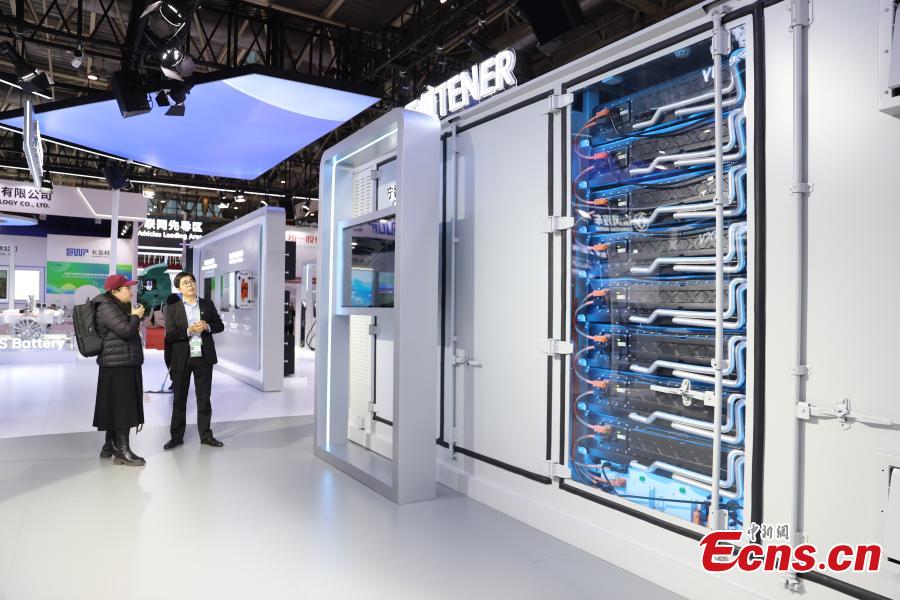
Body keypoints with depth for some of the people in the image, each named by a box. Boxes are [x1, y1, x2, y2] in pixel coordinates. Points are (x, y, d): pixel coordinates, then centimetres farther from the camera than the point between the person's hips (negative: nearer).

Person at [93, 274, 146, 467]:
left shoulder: (117, 307, 18)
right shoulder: (106, 308, -14)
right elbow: (126, 330, -24)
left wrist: (134, 317, 13)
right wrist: (136, 316, -9)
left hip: (125, 364, 10)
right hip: (117, 365, -10)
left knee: (115, 407, 14)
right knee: (122, 406, -8)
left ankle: (110, 446, 23)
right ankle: (123, 451, -5)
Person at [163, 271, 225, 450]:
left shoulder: (207, 305, 5)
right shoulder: (172, 308, 0)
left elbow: (220, 326, 8)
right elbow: (169, 335, -7)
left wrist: (208, 326, -11)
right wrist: (189, 331, -20)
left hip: (203, 358, 1)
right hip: (181, 359, -1)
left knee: (204, 398, 8)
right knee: (179, 399, 8)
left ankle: (205, 435, 17)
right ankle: (176, 436, 19)